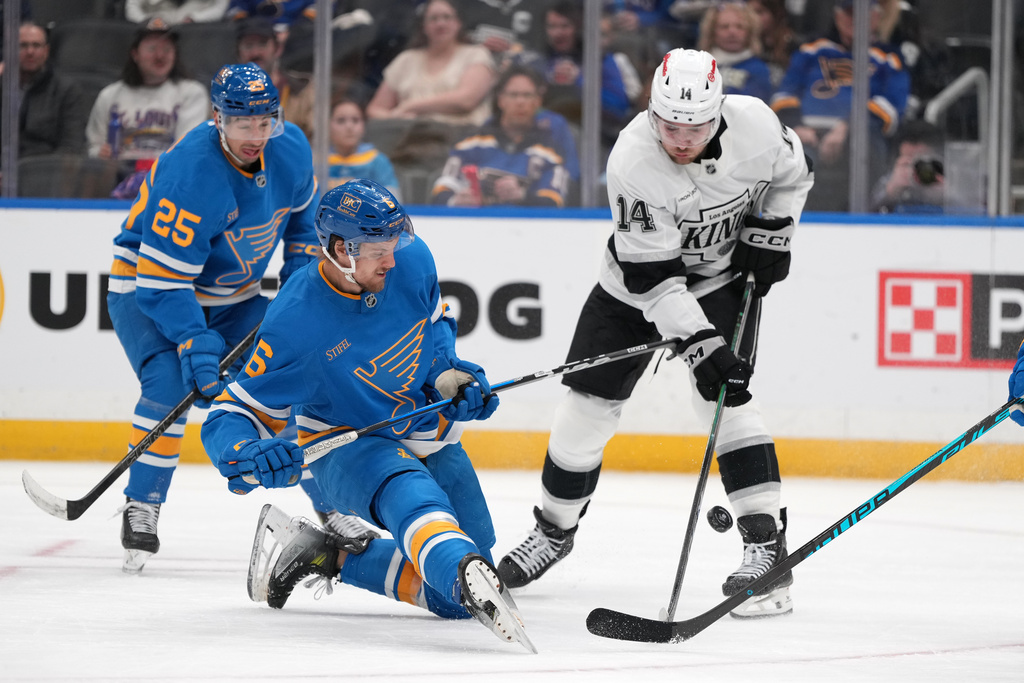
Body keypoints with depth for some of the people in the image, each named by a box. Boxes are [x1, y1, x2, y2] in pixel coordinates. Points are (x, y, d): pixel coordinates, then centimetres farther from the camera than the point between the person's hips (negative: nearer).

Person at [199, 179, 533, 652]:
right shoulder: (296, 321, -25)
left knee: (453, 598, 1)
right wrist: (247, 457, -41)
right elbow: (233, 414, -19)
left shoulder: (412, 260, -12)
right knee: (412, 495, -42)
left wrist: (453, 377, -5)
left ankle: (329, 556, 11)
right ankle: (471, 577, -71)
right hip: (348, 446, -6)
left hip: (426, 436, 6)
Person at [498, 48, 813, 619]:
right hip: (641, 280, 0)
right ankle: (556, 529, 25)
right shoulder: (633, 161, -32)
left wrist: (770, 232, -10)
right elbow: (654, 277, -31)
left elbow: (791, 174, 2)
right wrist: (699, 345, -37)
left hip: (727, 273, 0)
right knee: (589, 400, 2)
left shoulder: (754, 123, -23)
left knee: (726, 398, -19)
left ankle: (767, 545, -20)